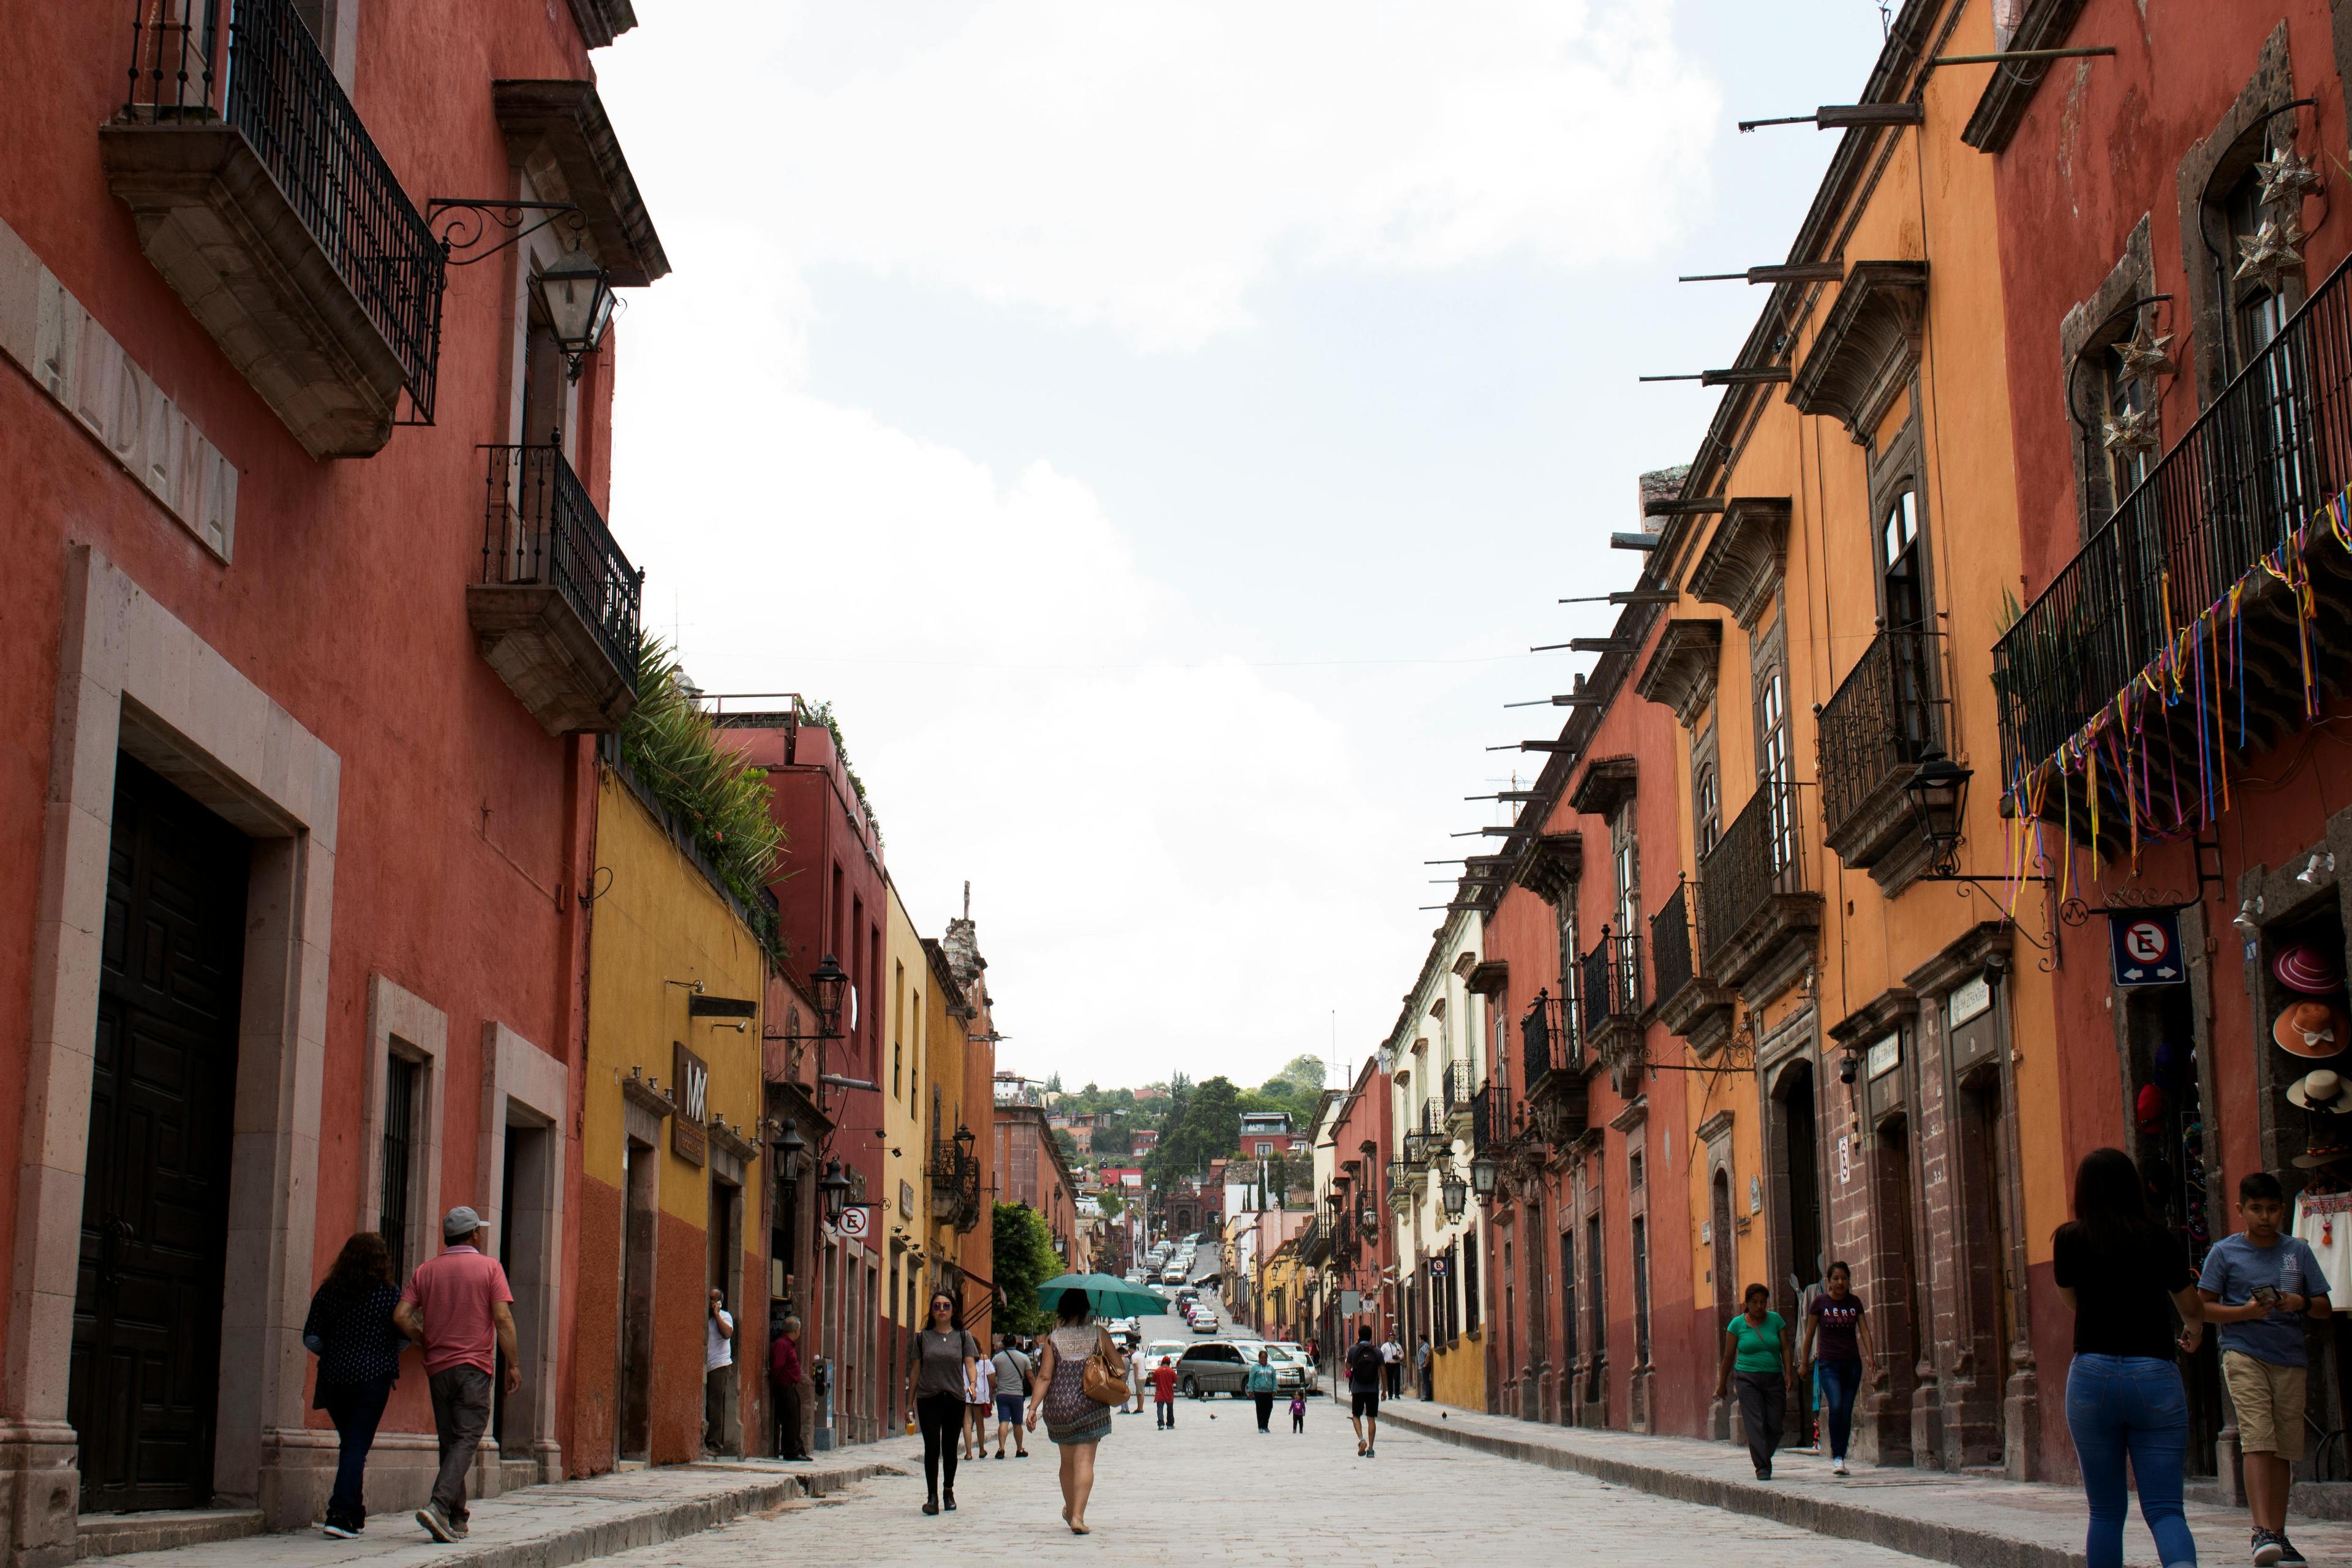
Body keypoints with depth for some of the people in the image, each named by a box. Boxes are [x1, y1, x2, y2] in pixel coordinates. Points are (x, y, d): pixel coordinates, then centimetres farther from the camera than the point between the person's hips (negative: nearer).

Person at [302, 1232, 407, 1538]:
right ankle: (339, 1514, -13)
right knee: (358, 1446, -1)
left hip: (334, 1378, 3)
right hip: (373, 1378, -3)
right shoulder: (390, 1293, -4)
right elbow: (404, 1338, -1)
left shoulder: (328, 1292, 1)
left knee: (350, 1442, 17)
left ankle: (354, 1514, 23)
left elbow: (311, 1338, 1)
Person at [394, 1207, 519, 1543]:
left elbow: (401, 1315, -1)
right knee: (466, 1439, -6)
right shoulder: (489, 1267, -2)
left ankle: (456, 1519, 12)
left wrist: (427, 1342, 14)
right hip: (475, 1365, -4)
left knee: (449, 1441, 12)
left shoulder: (426, 1270, 8)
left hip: (438, 1366, 4)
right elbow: (503, 1319, -9)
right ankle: (438, 1506, -25)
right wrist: (513, 1365, -4)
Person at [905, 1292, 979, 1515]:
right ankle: (931, 1496, -7)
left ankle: (949, 1491, 26)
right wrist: (910, 1402, 9)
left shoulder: (963, 1336, 7)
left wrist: (972, 1383, -21)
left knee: (950, 1448, 9)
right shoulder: (923, 1337, 7)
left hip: (954, 1399, 1)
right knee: (932, 1447, -10)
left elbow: (970, 1364, 0)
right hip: (928, 1399, -1)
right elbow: (915, 1370, 10)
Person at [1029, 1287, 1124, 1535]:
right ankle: (1078, 1516, -15)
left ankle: (1070, 1510, 32)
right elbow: (1121, 1368, 2)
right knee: (1084, 1461, -3)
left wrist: (1033, 1407, -2)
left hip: (1058, 1408, 2)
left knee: (1067, 1461, 19)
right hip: (1089, 1407, -2)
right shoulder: (1098, 1334, -2)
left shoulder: (1053, 1338, 0)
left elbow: (1045, 1377, -4)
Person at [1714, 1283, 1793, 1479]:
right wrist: (1722, 1384, 9)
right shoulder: (1737, 1324, 0)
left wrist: (1788, 1374, -8)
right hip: (1749, 1380, -2)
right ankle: (1762, 1467, -11)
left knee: (1774, 1425, 0)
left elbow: (1785, 1349, 5)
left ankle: (1763, 1458, 24)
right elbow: (1728, 1356, 5)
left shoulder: (1776, 1320, 6)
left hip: (1774, 1379, 2)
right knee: (1755, 1424, -11)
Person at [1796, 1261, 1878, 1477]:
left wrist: (1870, 1357, -10)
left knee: (1847, 1412, 3)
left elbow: (1864, 1330, 4)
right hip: (1828, 1364, -3)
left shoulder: (1855, 1302, 7)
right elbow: (1809, 1334, 5)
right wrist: (1804, 1363, 7)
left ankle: (1840, 1459, 13)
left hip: (1852, 1363, 3)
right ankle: (1836, 1457, -16)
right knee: (1835, 1406, -20)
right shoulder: (1820, 1302, -2)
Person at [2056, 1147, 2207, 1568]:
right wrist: (2193, 1333, 41)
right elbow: (2192, 1308, 24)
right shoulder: (2160, 1240, 4)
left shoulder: (2070, 1239, 1)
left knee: (2106, 1511, 11)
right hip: (2156, 1376, 0)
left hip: (2093, 1374, 0)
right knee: (2164, 1507, -1)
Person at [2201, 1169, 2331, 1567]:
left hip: (2290, 1358, 4)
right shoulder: (2225, 1252, 3)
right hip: (2244, 1353, -4)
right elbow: (2203, 1308, 2)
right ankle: (2262, 1532, -22)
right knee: (2258, 1441, -16)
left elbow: (2324, 1307, 13)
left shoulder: (2298, 1251, 11)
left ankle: (2278, 1534, 15)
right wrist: (2246, 1312, -14)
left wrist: (2301, 1303, -9)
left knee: (2283, 1449, 6)